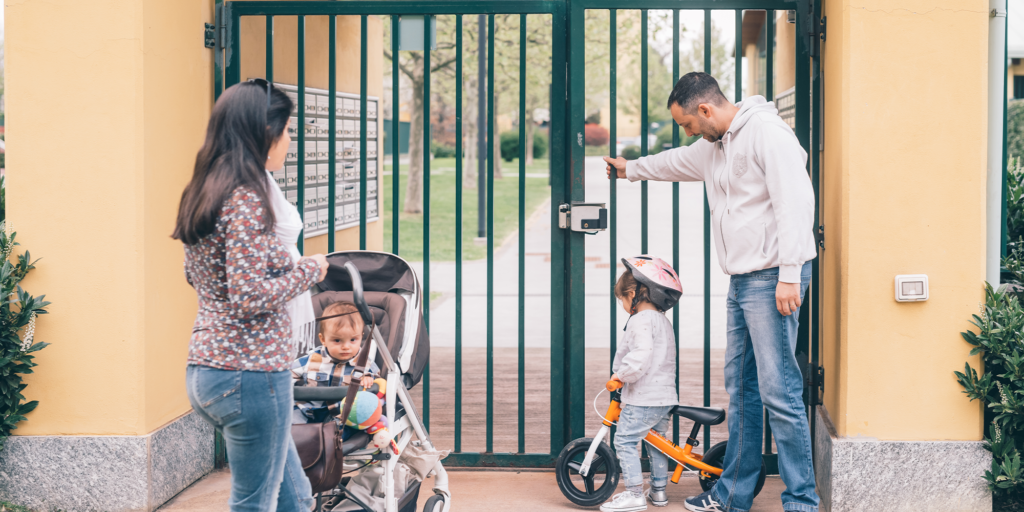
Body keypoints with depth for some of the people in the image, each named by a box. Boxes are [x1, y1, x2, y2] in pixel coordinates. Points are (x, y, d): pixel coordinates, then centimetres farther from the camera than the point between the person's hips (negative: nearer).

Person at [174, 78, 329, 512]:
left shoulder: (202, 195, 11)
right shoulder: (246, 201, -18)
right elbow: (250, 298, -24)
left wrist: (286, 264, 19)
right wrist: (307, 270, -9)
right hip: (249, 372, -10)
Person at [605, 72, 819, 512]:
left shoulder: (766, 131, -12)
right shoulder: (715, 146, 18)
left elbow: (795, 201, -20)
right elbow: (680, 162, 41)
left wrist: (789, 276, -23)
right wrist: (632, 169, 57)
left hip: (771, 279, -10)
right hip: (742, 280, 10)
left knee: (778, 390, -11)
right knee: (741, 388, 13)